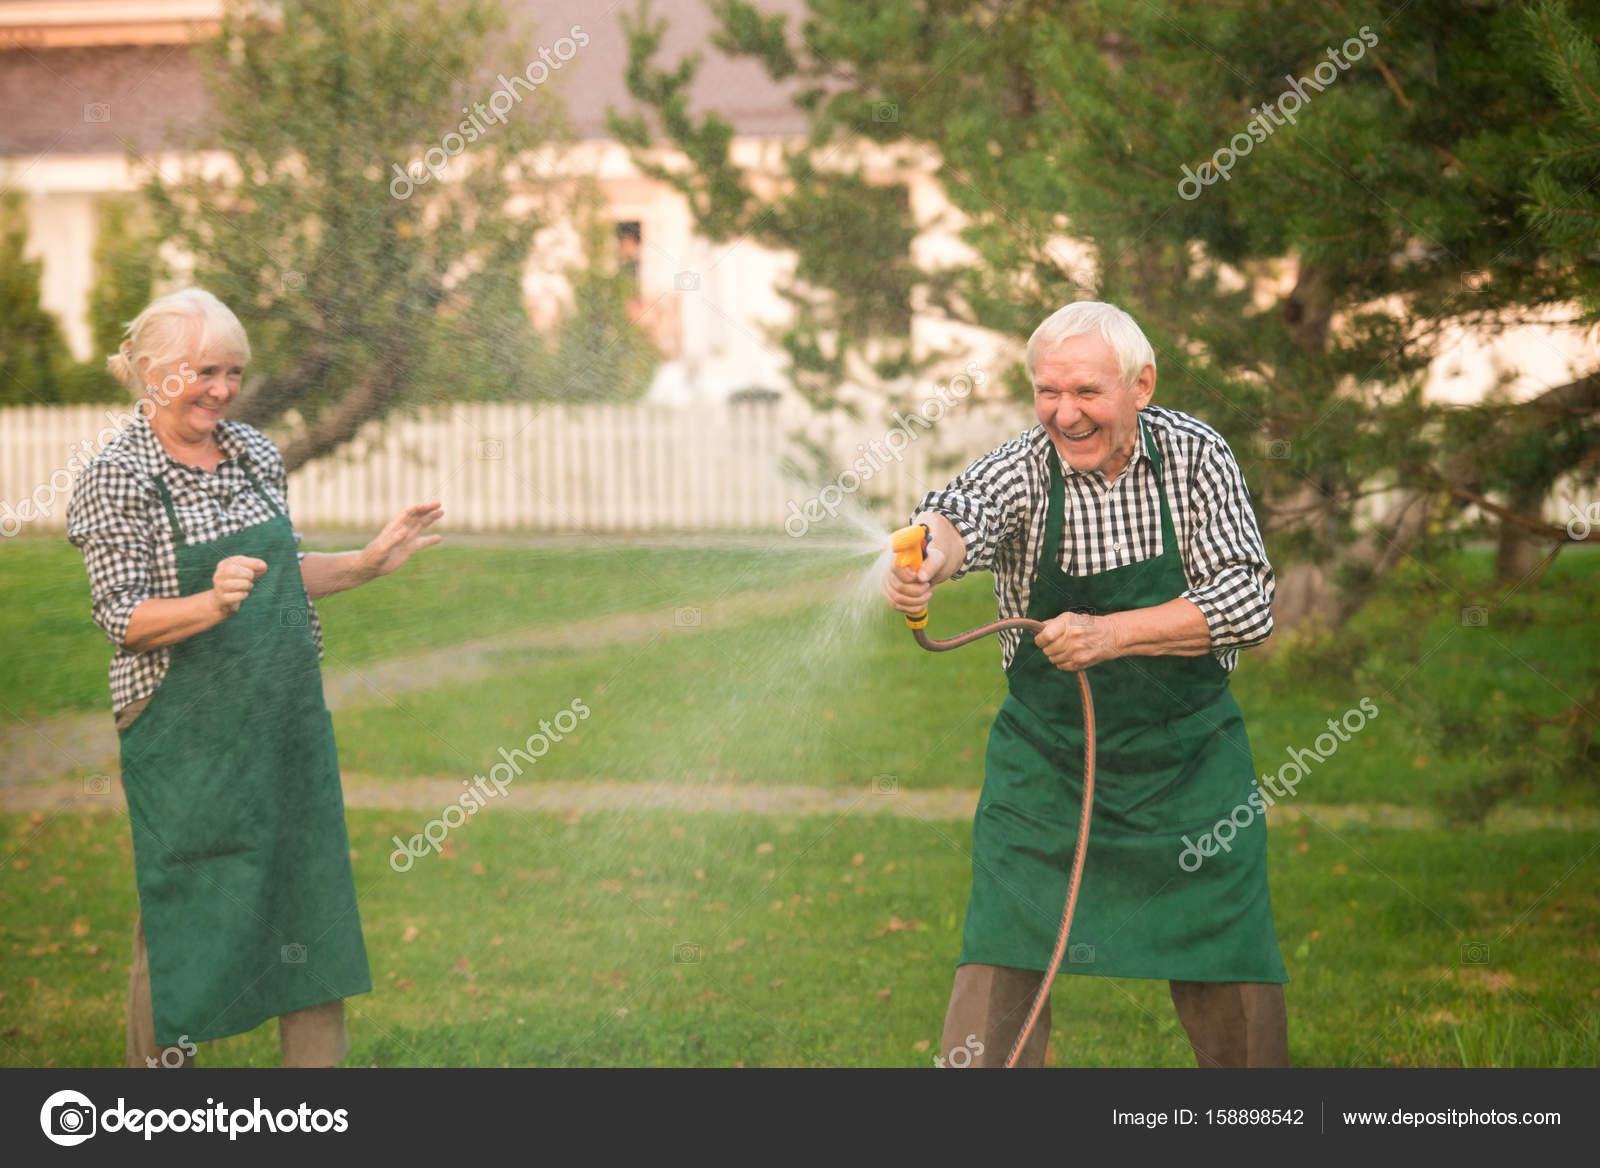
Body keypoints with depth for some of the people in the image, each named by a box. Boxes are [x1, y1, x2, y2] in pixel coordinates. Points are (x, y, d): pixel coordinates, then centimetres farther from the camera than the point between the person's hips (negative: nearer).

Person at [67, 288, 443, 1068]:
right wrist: (213, 605, -30)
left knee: (310, 895, 8)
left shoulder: (255, 454, 7)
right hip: (186, 734, -6)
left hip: (288, 717, 6)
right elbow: (122, 617, -14)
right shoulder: (116, 478, -10)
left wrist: (367, 564, 5)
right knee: (183, 916, 2)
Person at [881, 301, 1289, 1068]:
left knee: (1231, 984, 3)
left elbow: (1249, 603, -16)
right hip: (1045, 758, 0)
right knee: (1000, 960, -10)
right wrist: (928, 554, -59)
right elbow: (967, 509, -34)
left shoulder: (1195, 457, -9)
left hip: (1188, 754, 0)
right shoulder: (1026, 467, -12)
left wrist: (1112, 634, -28)